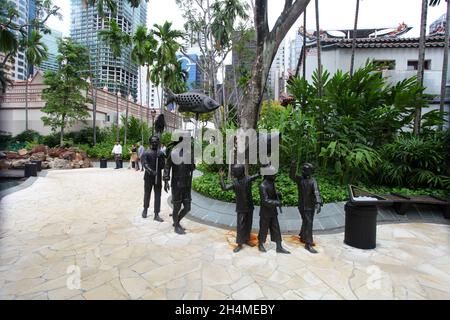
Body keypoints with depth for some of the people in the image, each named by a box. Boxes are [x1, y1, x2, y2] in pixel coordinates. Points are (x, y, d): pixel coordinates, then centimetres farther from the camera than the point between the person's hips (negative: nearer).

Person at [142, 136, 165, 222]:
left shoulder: (161, 154, 7)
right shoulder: (146, 153, -2)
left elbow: (163, 166, 4)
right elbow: (144, 164, -15)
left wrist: (160, 159, -14)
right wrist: (151, 171, -32)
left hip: (158, 178, 2)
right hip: (148, 177, -2)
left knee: (158, 196, 0)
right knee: (147, 195, 12)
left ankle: (156, 215, 5)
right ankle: (145, 210, 35)